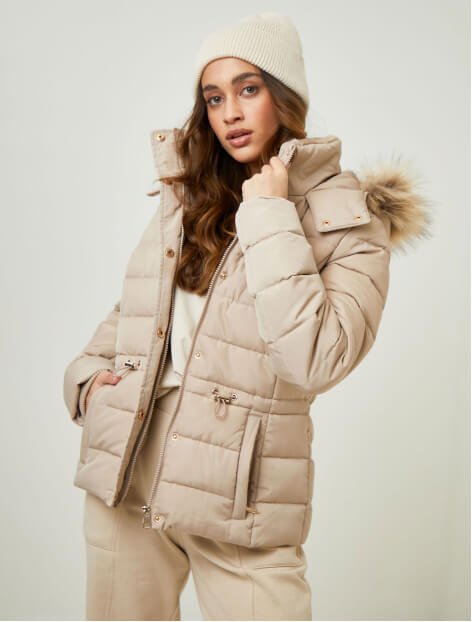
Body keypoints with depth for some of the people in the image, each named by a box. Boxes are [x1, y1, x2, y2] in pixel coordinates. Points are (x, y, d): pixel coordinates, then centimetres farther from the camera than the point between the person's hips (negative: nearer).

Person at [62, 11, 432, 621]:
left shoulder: (348, 221, -7)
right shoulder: (183, 198, 7)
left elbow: (315, 362, -21)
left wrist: (271, 219, -17)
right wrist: (86, 373, 3)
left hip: (239, 499, -4)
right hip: (123, 480, 4)